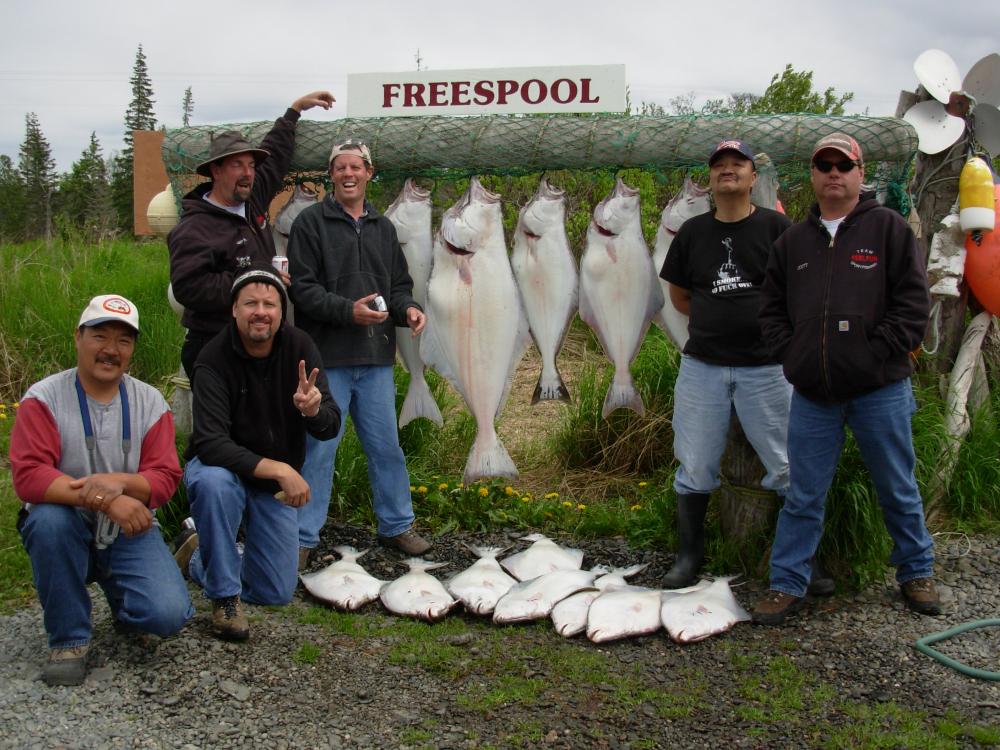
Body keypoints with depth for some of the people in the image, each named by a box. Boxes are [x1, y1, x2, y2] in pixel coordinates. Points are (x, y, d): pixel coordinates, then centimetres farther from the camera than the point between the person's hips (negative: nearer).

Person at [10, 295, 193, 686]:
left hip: (129, 530, 1)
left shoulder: (150, 402, -1)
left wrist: (119, 482, -29)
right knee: (49, 519, -37)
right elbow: (28, 475, -20)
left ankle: (120, 598, 20)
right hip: (67, 529, -1)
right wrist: (102, 500, -31)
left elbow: (165, 477, -7)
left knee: (169, 615, -21)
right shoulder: (43, 399, -9)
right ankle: (68, 639, -13)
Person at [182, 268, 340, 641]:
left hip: (276, 484, 4)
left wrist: (314, 410, -39)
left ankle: (203, 560, 33)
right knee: (214, 482, -41)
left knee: (276, 594, 2)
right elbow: (210, 443, -32)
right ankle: (224, 596, -20)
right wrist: (277, 468, -40)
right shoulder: (214, 359, -23)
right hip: (223, 468, -4)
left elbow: (330, 428, -15)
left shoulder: (298, 347, -12)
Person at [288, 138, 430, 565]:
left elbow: (399, 284, 20)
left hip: (376, 358, 5)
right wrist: (347, 310, -22)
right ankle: (303, 537, 10)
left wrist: (407, 308, -2)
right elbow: (302, 287, -9)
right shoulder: (311, 222, -1)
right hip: (327, 357, -5)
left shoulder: (382, 227, 16)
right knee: (319, 449, -1)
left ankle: (396, 526, 25)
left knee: (386, 445, 11)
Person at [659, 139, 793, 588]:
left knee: (788, 467, -1)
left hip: (765, 368, -3)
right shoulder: (692, 232, 9)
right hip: (702, 366, 3)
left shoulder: (777, 227, -1)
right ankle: (690, 556, 21)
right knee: (695, 468, 8)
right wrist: (718, 321, 9)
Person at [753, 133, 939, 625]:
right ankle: (787, 584, 17)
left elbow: (913, 302, -5)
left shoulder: (888, 228, 0)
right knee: (804, 496, 7)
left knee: (898, 490, 12)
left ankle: (916, 573, 32)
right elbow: (771, 308, 15)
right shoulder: (793, 240, 11)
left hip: (880, 390, -2)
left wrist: (877, 354, -12)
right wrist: (792, 357, 1)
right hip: (813, 394, 2)